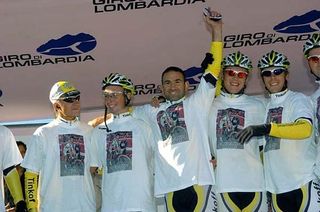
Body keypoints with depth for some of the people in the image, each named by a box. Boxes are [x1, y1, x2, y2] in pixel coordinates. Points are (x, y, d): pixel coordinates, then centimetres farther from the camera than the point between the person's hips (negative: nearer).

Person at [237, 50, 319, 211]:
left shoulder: (298, 99, -3)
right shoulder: (265, 106, 15)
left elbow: (305, 128, -23)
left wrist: (266, 128, -29)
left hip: (304, 182, -6)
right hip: (277, 186, 6)